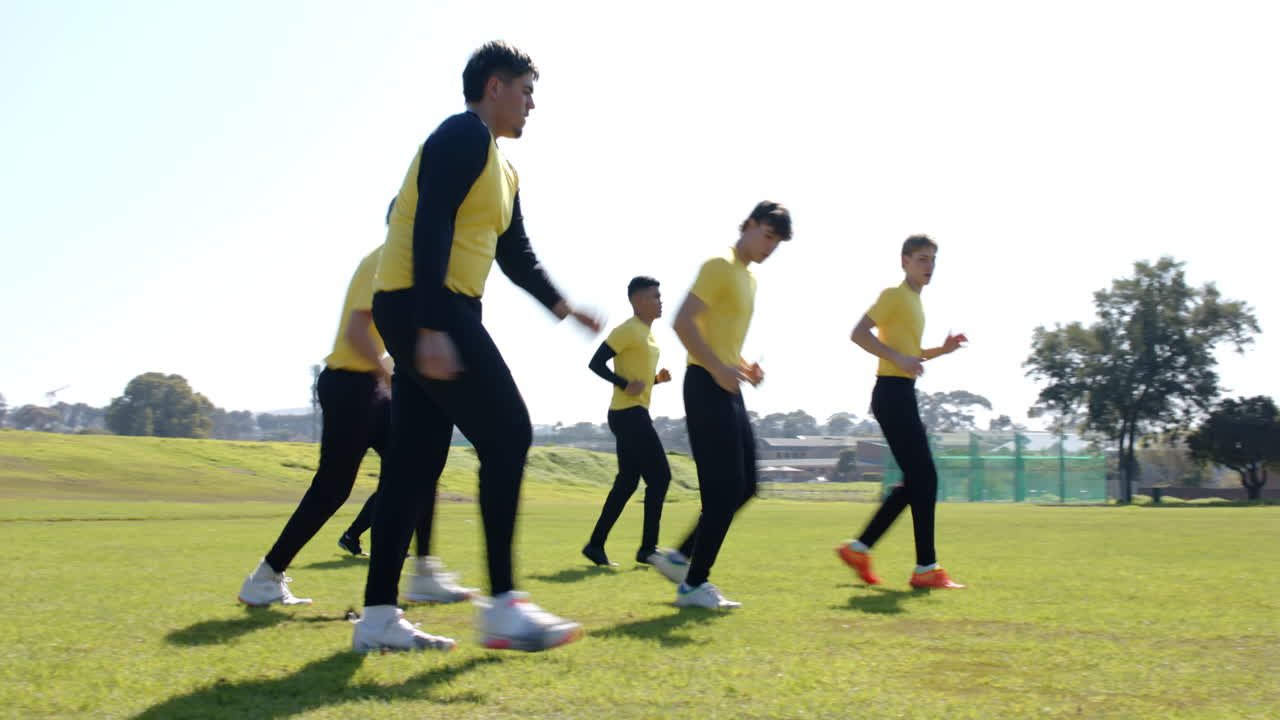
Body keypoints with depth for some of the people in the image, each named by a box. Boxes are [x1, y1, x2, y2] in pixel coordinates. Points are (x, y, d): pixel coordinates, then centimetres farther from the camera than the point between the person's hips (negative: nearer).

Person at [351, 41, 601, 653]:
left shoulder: (503, 170, 23)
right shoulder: (464, 135, -8)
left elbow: (515, 254, 26)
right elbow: (431, 227, -19)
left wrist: (561, 307, 12)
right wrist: (431, 327, -27)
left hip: (437, 316, 10)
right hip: (424, 309, -10)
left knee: (415, 461, 7)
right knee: (507, 435, -12)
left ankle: (378, 616, 10)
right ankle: (503, 607, -10)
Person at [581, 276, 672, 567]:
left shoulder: (648, 333, 18)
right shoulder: (628, 330, -11)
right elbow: (596, 363, -17)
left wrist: (657, 378, 8)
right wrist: (626, 384, -25)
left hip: (635, 414, 10)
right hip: (628, 413, -10)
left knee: (627, 482, 10)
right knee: (660, 477, -8)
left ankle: (596, 545, 14)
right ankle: (648, 548, -3)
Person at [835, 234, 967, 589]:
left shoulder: (914, 301, 21)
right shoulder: (894, 295, -7)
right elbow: (858, 333, -17)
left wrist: (941, 350, 15)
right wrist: (899, 358, -23)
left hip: (903, 395, 10)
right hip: (892, 392, -10)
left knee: (915, 482, 9)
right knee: (925, 479, -10)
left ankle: (858, 548, 15)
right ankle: (926, 568, -5)